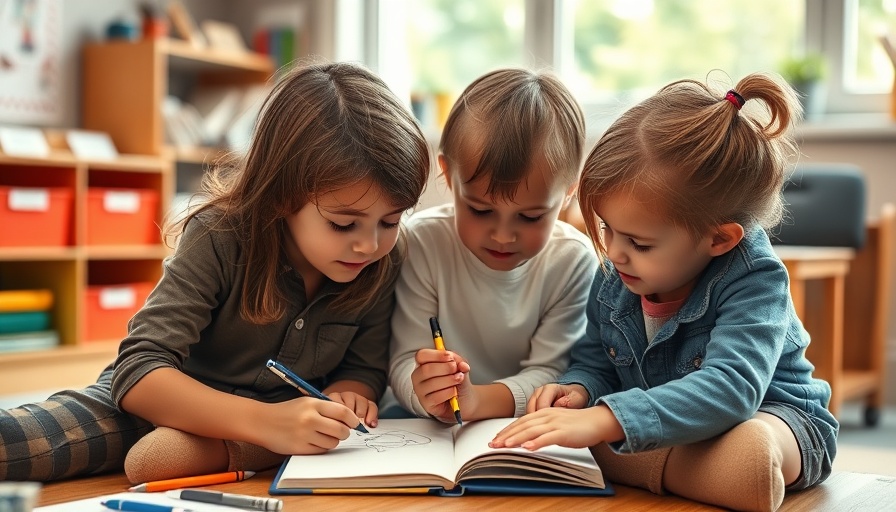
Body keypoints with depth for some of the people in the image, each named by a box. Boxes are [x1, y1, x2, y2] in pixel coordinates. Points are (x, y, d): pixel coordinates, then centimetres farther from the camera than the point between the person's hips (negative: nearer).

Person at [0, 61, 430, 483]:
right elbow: (137, 373, -30)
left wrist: (345, 396, -23)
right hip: (169, 399, -1)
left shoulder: (383, 263, -13)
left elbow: (364, 369, 3)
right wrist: (265, 421, -44)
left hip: (282, 411, 2)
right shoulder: (221, 237, -24)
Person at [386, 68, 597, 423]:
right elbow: (405, 362, -13)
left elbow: (549, 372, -12)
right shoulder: (424, 242, -13)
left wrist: (478, 400, -30)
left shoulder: (573, 260, -12)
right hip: (427, 434, 0)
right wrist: (424, 393, -36)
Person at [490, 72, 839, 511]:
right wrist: (579, 389, -18)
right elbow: (595, 360, 9)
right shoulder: (614, 276, -6)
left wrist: (603, 420, -53)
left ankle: (625, 467, -21)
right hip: (656, 428, 5)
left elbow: (730, 388, -42)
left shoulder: (753, 281, -26)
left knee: (750, 453, -42)